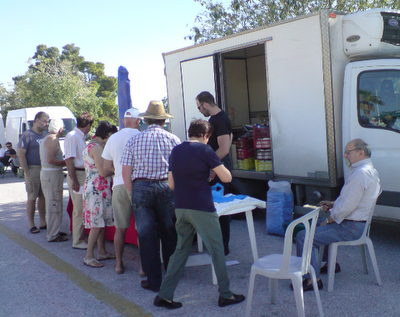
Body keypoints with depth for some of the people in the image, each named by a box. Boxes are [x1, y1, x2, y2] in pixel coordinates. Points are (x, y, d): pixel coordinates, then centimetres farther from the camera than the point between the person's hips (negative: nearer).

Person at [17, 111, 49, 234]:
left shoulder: (45, 135, 12)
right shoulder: (27, 135, -7)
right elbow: (21, 155, -10)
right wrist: (27, 173, -14)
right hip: (33, 170, -6)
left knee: (43, 197, 10)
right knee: (32, 198, 0)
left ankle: (42, 222, 19)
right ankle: (31, 225, 7)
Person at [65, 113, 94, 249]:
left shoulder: (81, 137, 16)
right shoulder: (72, 137, -13)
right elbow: (69, 160, -19)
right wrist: (74, 181, -22)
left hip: (84, 175, 9)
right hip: (77, 175, -9)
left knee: (83, 208, 13)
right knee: (79, 209, -3)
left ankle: (81, 237, 23)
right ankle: (77, 241, 6)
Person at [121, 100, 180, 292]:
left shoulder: (134, 140, 4)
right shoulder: (173, 139, 2)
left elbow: (126, 172, 0)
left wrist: (133, 193, 10)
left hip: (141, 188, 0)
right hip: (166, 188, 0)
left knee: (146, 236, 7)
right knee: (169, 234, 15)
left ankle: (153, 281, 13)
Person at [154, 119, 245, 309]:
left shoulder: (176, 151, 10)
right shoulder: (204, 150, -8)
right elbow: (227, 178, -9)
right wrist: (213, 170, 9)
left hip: (181, 207, 6)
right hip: (202, 208, -6)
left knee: (181, 249, 15)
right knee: (216, 250, 7)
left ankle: (164, 295, 15)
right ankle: (225, 295, 16)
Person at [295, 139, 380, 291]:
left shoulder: (359, 174, -25)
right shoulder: (370, 170, 11)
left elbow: (346, 207, -26)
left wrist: (328, 220, -11)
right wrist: (333, 204, 11)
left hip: (350, 227, -11)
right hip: (359, 222, 11)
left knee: (303, 237, -16)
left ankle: (313, 279, -9)